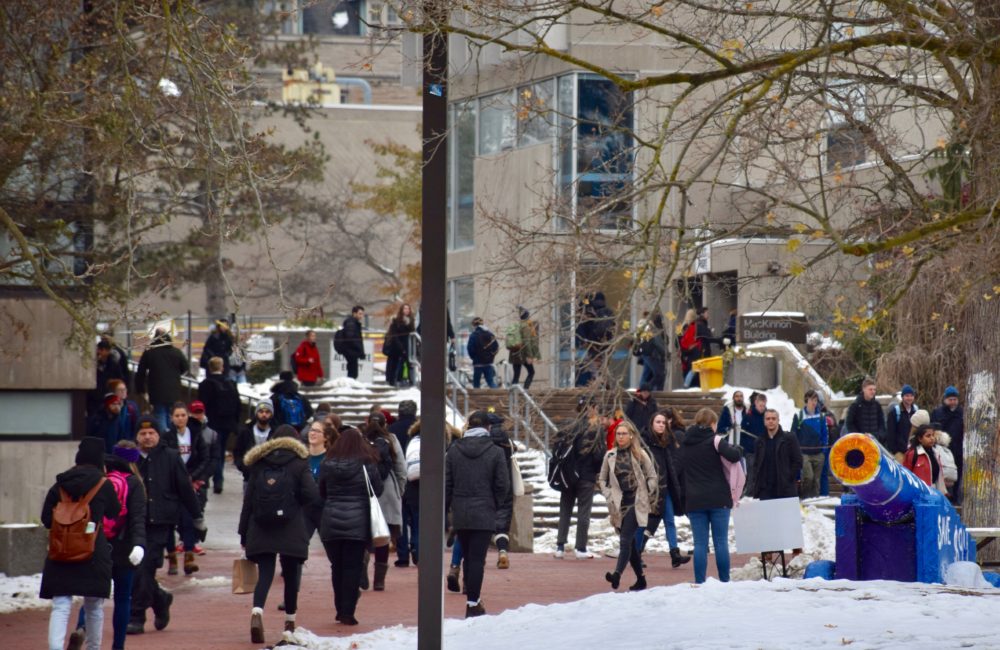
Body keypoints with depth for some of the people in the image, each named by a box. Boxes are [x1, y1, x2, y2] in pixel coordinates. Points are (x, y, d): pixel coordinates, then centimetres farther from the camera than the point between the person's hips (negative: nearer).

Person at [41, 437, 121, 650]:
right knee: (94, 607, 14)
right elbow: (114, 512, 11)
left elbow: (46, 519, 7)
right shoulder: (104, 485, -4)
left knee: (60, 607, -3)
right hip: (95, 552, -1)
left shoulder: (59, 485, 2)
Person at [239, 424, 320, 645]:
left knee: (265, 573, -1)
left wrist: (243, 533, 10)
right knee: (291, 574, 11)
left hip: (261, 528, 2)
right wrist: (299, 506, 10)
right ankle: (289, 622, 17)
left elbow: (248, 500, 7)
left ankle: (257, 612, -27)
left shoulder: (258, 464, 8)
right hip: (291, 530, -2)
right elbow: (312, 494, -12)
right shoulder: (299, 463, 1)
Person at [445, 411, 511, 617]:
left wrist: (444, 509, 9)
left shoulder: (454, 450, 1)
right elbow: (503, 485, -4)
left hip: (460, 515, 3)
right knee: (477, 559, -3)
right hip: (484, 515, -3)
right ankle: (473, 604, -6)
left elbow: (446, 484, 3)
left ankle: (473, 599, 23)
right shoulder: (495, 452, -6)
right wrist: (501, 513, 8)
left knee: (468, 557, 15)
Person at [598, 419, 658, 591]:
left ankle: (617, 574, -32)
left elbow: (652, 477, 4)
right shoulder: (610, 456, 9)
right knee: (631, 543, 9)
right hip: (619, 505, 4)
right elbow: (602, 480, 17)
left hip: (636, 503, -4)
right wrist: (609, 496, 4)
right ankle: (640, 579, 18)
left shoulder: (640, 454, 0)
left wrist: (650, 498, -2)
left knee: (626, 540, -18)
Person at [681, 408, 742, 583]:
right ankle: (724, 581, 3)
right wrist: (736, 449, 0)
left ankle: (699, 582, -3)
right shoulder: (715, 440, -6)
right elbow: (733, 456, -20)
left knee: (700, 544, 2)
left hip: (694, 501, 3)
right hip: (718, 499, -3)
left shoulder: (685, 443, 9)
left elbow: (681, 472, 14)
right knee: (721, 542, 3)